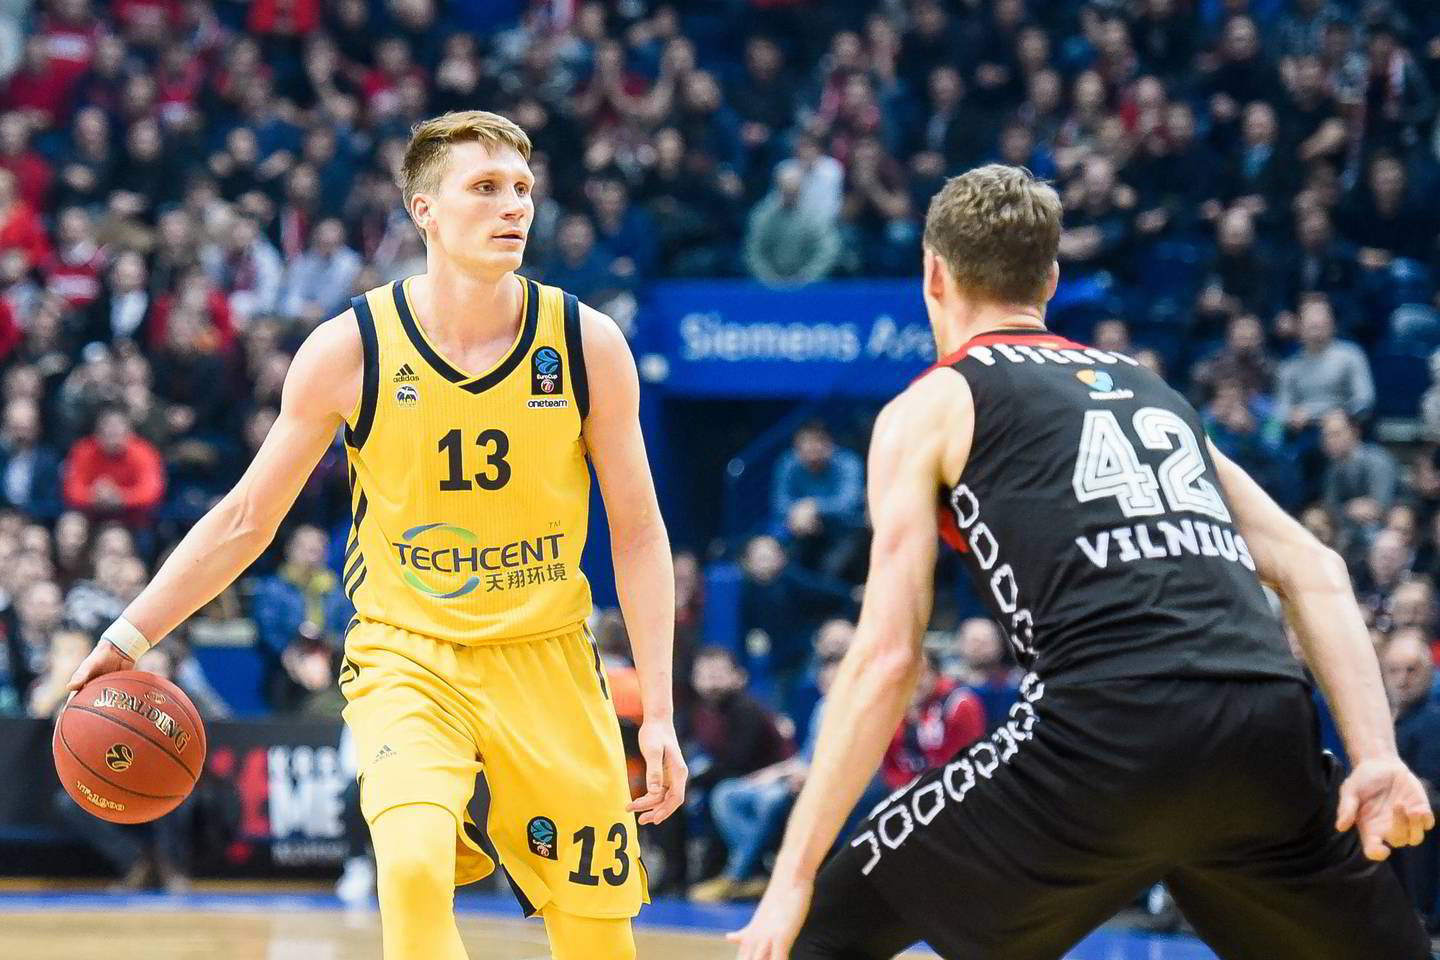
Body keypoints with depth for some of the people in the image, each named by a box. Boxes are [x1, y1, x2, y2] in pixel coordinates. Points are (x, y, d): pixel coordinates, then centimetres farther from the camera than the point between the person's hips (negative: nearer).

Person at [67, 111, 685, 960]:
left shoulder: (589, 346, -6)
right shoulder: (350, 349, -9)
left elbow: (638, 535, 1)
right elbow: (245, 520, 1)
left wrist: (659, 713, -4)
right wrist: (129, 638, -2)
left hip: (546, 660, 2)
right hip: (405, 656, -2)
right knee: (412, 867, -29)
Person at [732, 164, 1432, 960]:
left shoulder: (928, 409, 15)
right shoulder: (1150, 390, 30)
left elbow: (887, 657, 5)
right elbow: (1313, 571, 18)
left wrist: (792, 877, 7)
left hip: (1108, 733, -4)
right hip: (1267, 736, 4)